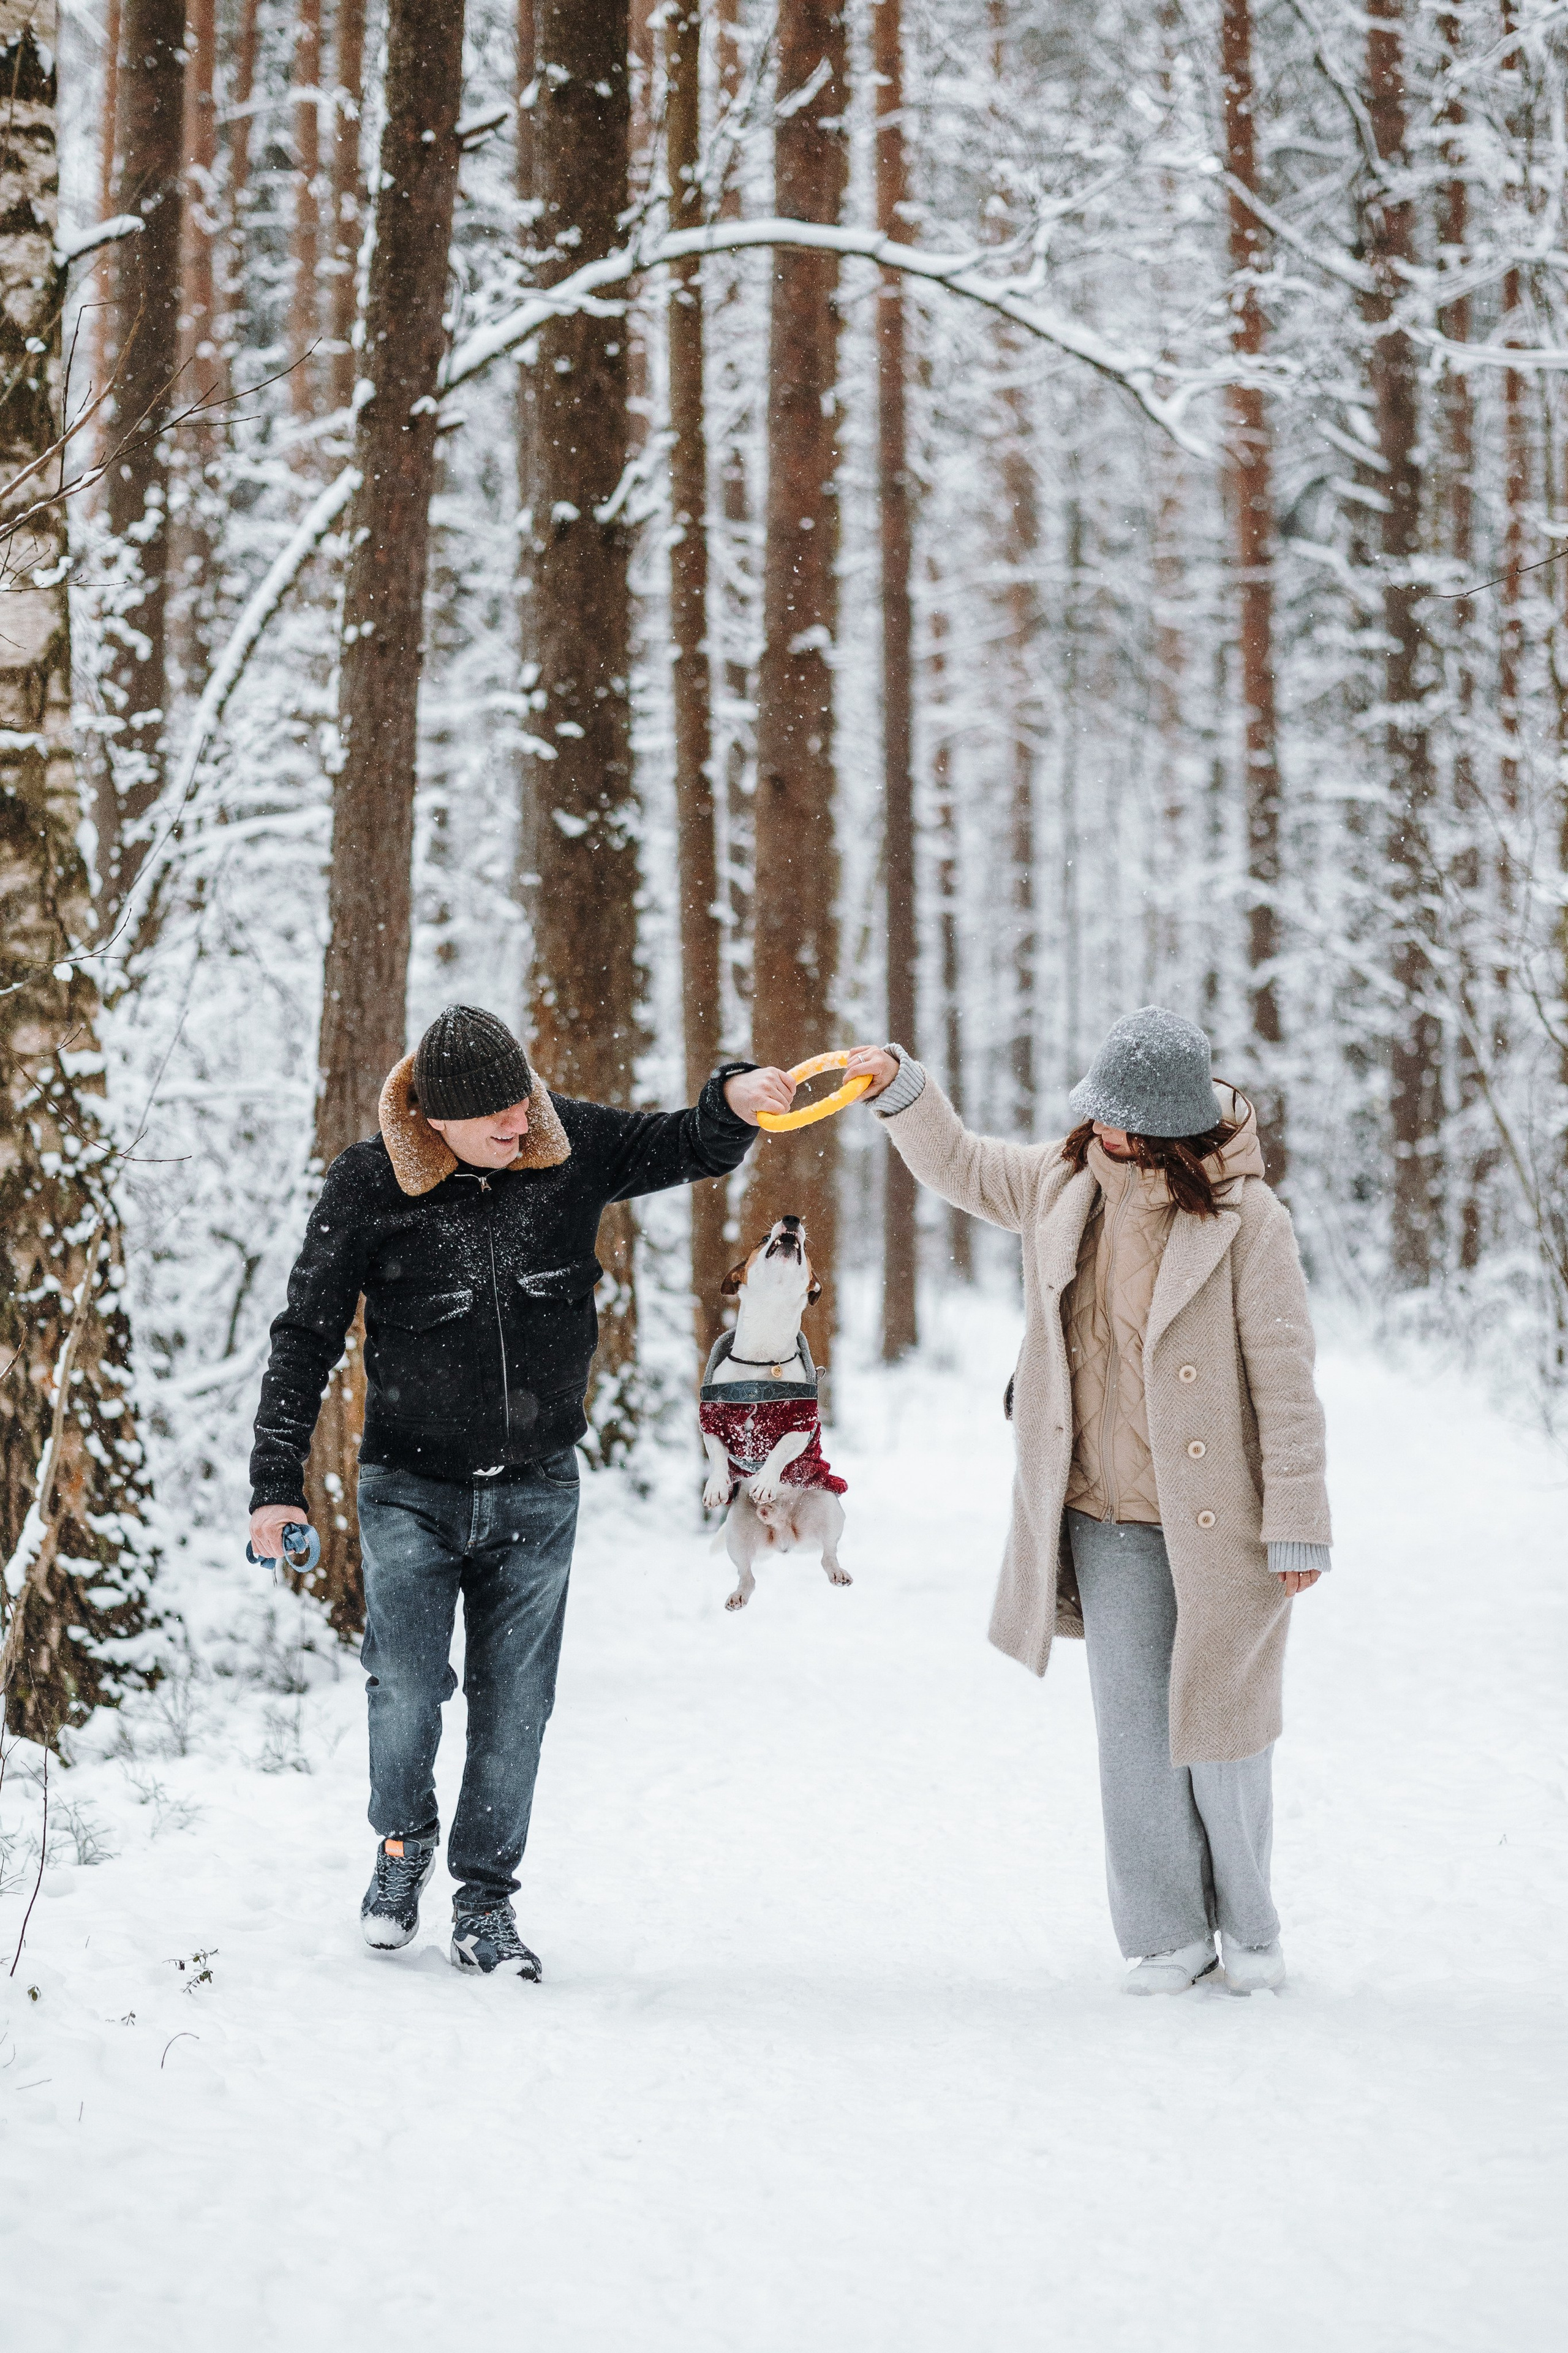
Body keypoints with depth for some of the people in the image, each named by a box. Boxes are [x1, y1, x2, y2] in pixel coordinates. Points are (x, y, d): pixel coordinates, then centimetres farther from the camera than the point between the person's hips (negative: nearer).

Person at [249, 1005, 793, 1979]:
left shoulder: (570, 1146, -5)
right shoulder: (369, 1186, -10)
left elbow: (693, 1148, 3)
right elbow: (307, 1336, -4)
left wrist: (737, 1100, -22)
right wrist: (277, 1482, -8)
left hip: (538, 1492, 2)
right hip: (413, 1487, -2)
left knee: (516, 1701, 4)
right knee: (407, 1683, -13)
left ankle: (486, 1902, 18)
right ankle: (404, 1840, 17)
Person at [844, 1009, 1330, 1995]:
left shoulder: (1247, 1219, -13)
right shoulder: (1064, 1184, 3)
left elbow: (1286, 1377, -11)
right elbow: (959, 1162, 21)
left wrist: (1297, 1523, -10)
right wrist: (902, 1086, 4)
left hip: (1218, 1524, -4)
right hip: (1105, 1519, 4)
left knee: (1219, 1728, 6)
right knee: (1133, 1730, 6)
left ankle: (1249, 1925, 25)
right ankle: (1170, 1933, 18)